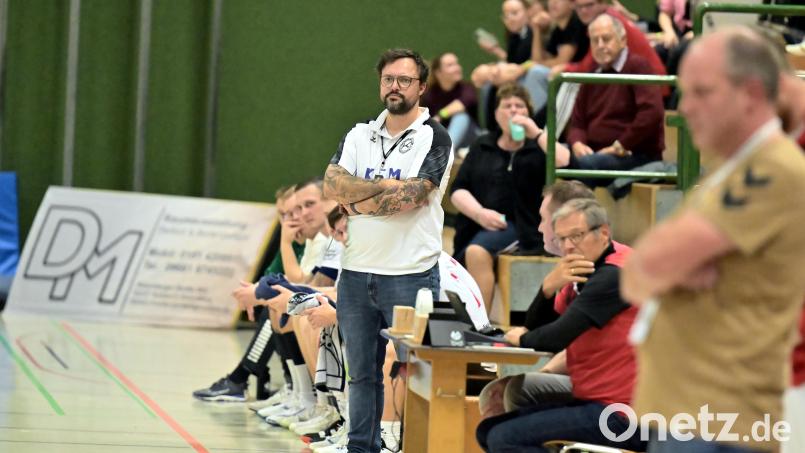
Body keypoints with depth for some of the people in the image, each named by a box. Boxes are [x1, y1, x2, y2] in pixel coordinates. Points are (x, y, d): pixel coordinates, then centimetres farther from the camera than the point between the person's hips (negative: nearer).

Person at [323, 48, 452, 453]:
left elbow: (410, 196, -15)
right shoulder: (358, 136, 13)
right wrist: (384, 184, -12)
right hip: (357, 271, 5)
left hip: (411, 273, -5)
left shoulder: (434, 139, -2)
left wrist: (356, 202, -4)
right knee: (362, 373, 10)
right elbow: (332, 185, -3)